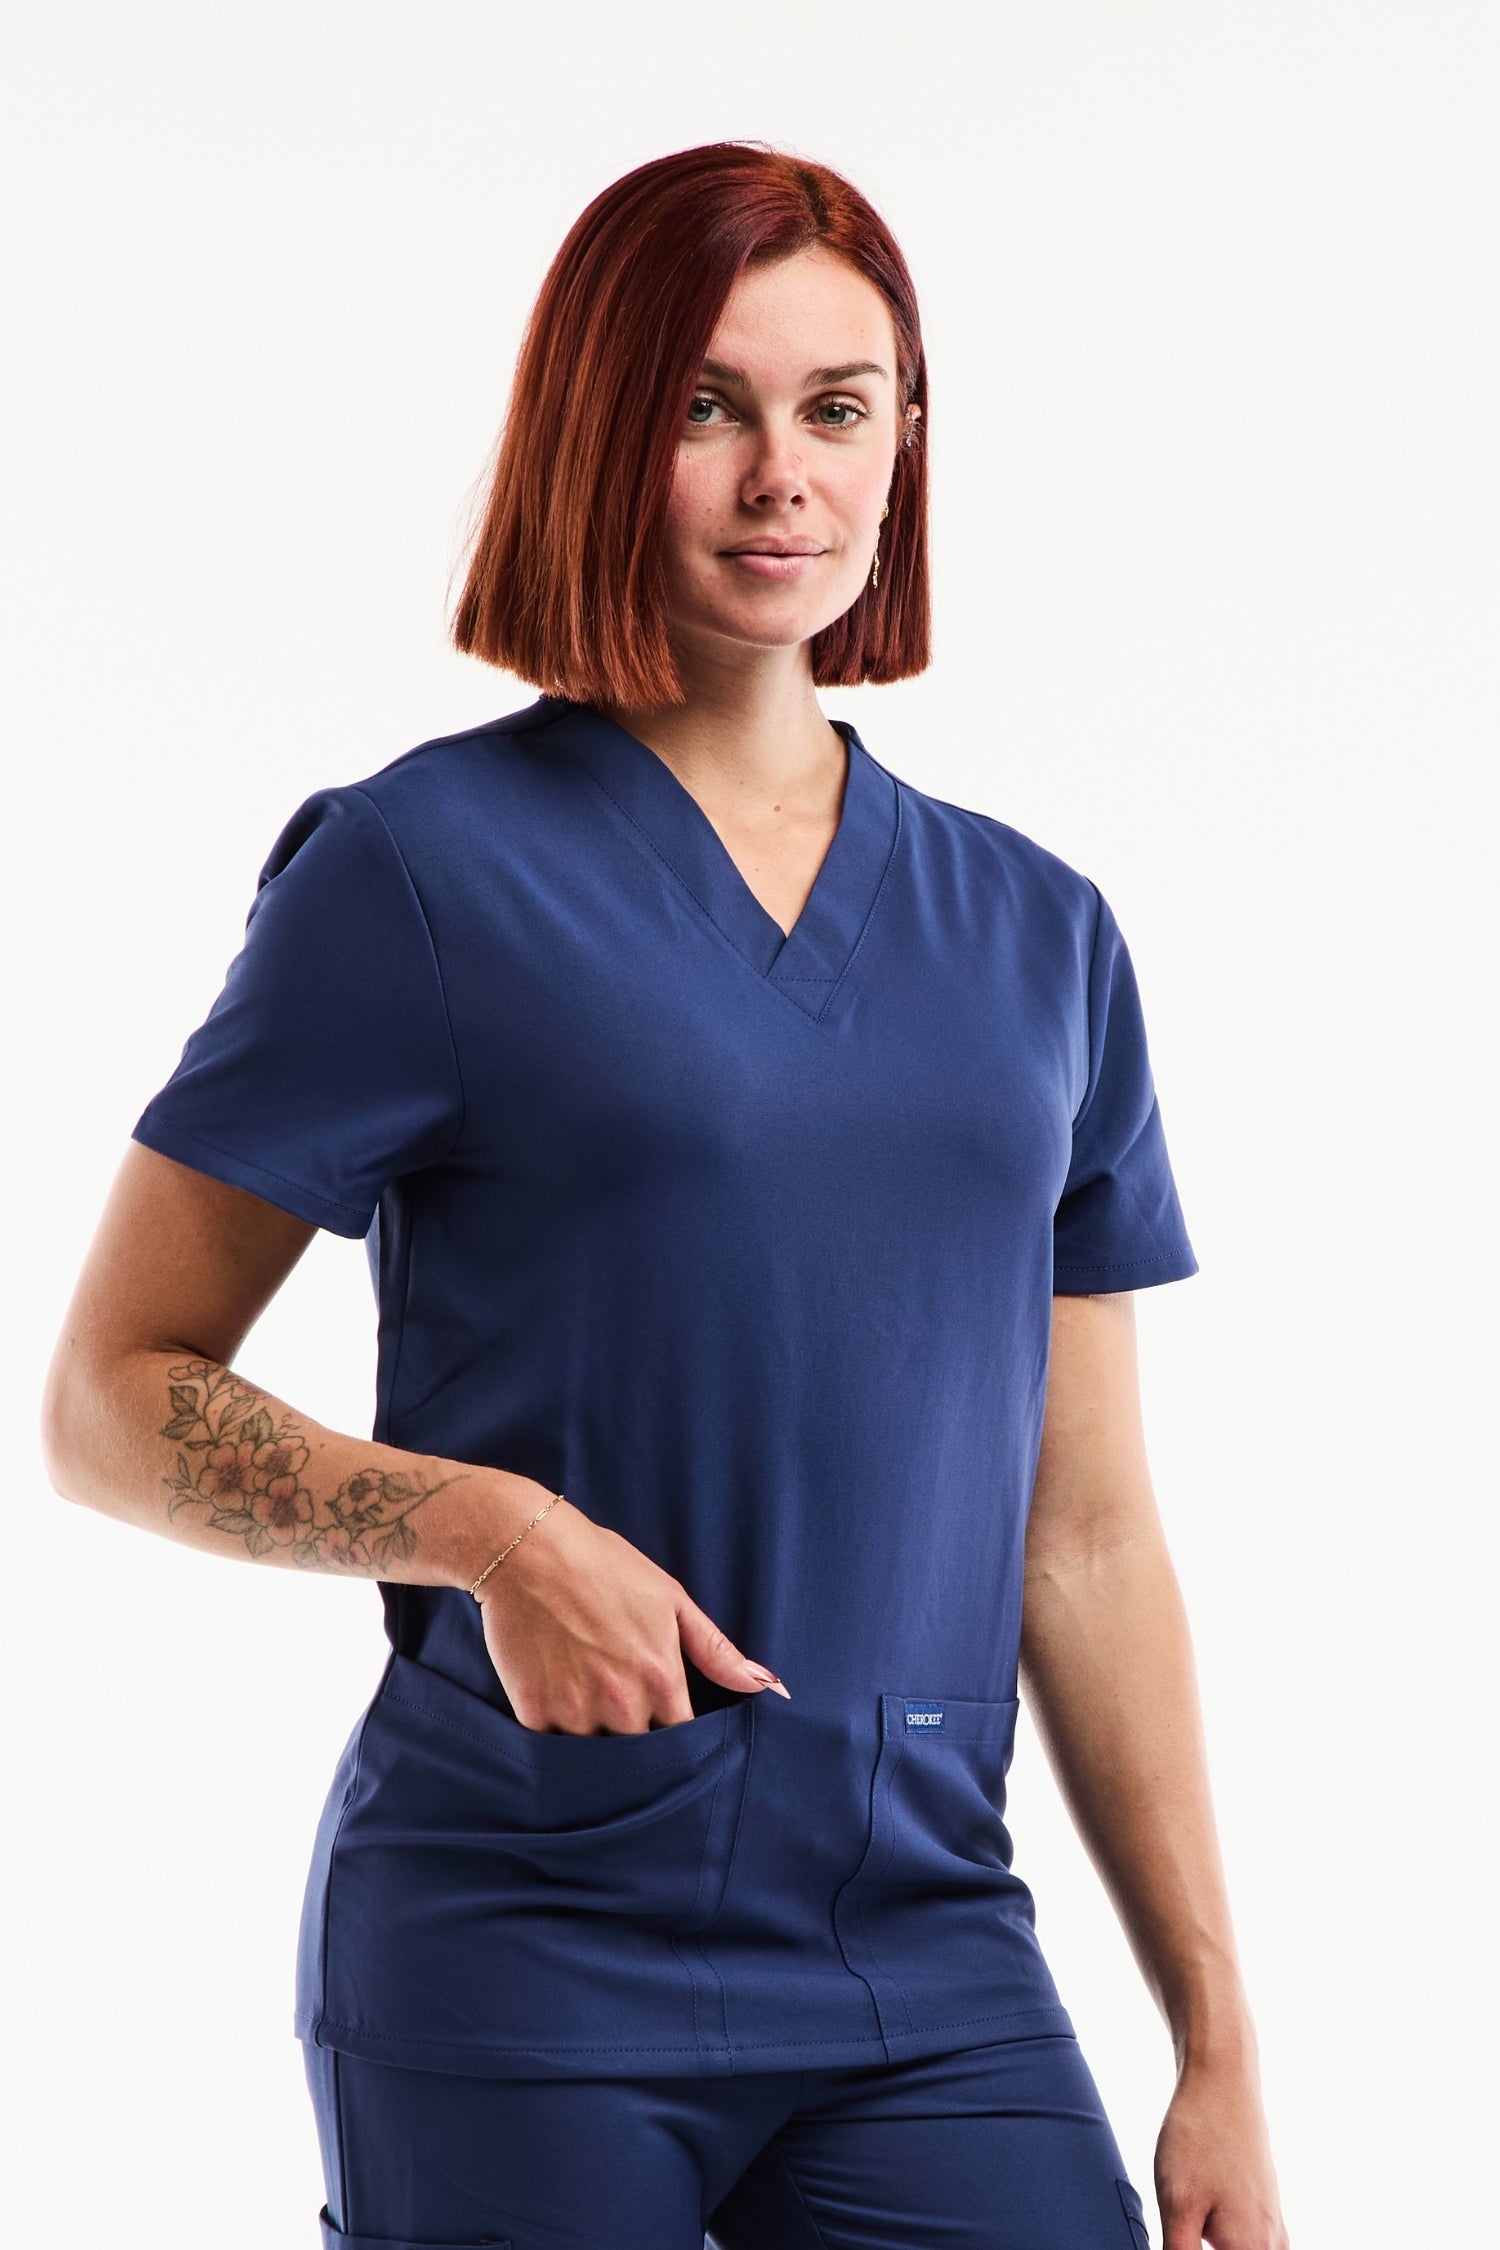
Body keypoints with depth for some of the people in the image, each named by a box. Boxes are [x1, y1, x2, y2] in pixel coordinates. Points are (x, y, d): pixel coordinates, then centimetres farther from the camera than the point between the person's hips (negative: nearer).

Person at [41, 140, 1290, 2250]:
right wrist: (486, 1527, -18)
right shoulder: (422, 866, -2)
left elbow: (1088, 1541, 12)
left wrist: (1218, 2048, 9)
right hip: (525, 1948, -3)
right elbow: (111, 1400, -2)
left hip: (937, 1970, 3)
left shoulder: (1037, 933, 11)